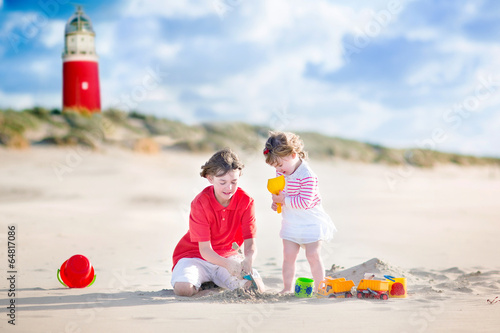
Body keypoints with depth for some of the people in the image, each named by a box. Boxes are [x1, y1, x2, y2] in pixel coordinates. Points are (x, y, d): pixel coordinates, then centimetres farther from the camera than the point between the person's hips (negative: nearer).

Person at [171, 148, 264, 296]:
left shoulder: (246, 201, -11)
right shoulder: (200, 203, -20)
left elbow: (250, 242, -13)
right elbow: (205, 249, -22)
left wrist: (248, 259, -40)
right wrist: (227, 264, -43)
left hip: (227, 255, 3)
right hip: (195, 255, -3)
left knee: (256, 287, -21)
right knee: (183, 288, -33)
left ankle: (217, 282, 9)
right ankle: (202, 281, 5)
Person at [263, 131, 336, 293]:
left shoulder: (307, 176, -24)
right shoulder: (281, 173, 1)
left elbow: (305, 201, -28)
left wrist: (284, 200, -27)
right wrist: (276, 202, -2)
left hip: (311, 223, -7)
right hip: (290, 224, 7)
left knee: (313, 256, -5)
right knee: (288, 256, 4)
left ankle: (319, 289, 6)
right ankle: (287, 288, 12)